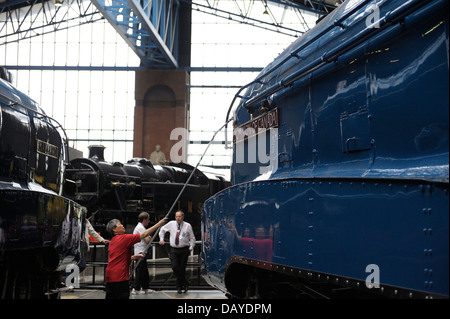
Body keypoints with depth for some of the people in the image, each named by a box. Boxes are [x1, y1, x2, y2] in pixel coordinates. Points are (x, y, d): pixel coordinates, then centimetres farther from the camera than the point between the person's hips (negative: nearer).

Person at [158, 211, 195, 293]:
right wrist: (161, 239, 12)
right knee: (175, 267, -13)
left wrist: (191, 247, -4)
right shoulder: (171, 224, 3)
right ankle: (185, 284, -1)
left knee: (182, 268, 2)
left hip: (184, 250, -1)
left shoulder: (187, 226, 0)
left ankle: (179, 286, 19)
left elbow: (192, 238, 8)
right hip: (174, 250, 1)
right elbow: (162, 229, 22)